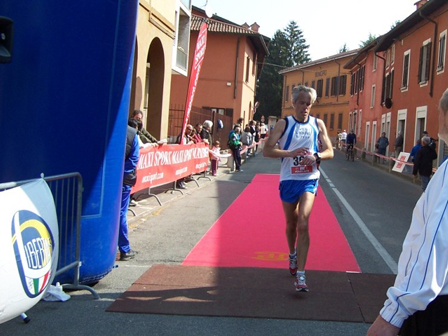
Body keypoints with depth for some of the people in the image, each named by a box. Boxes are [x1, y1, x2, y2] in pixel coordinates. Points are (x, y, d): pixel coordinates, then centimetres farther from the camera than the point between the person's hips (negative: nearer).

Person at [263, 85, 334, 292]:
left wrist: (316, 157, -17)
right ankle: (293, 254, 46)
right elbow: (267, 150, -10)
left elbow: (329, 152, 5)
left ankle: (300, 275, -16)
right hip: (288, 180, 1)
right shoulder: (284, 124, -2)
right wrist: (291, 153, -24)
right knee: (291, 224, 15)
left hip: (309, 179, -1)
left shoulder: (318, 124, 3)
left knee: (303, 224, -16)